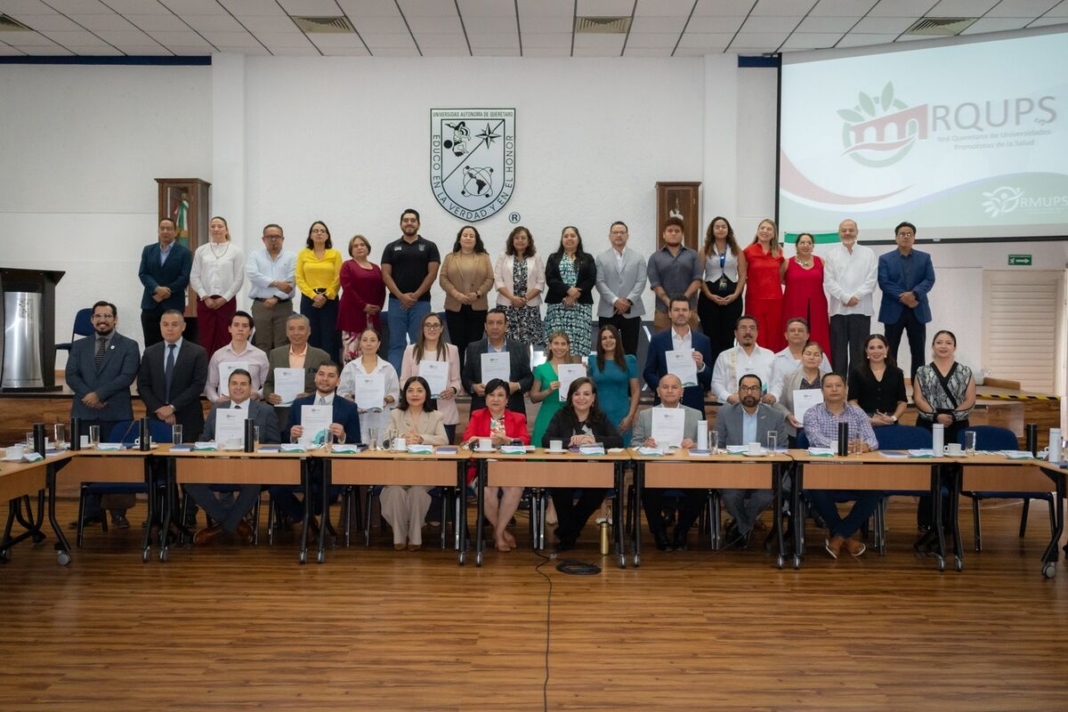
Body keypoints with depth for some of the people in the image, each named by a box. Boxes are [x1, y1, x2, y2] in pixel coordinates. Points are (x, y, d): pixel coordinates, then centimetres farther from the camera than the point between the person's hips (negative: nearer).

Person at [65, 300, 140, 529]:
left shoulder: (129, 346, 3)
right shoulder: (79, 346, 14)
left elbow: (127, 377, -9)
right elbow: (71, 375, 4)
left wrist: (99, 394, -15)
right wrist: (88, 396, -12)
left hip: (117, 413, -3)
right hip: (85, 412, 3)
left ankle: (118, 511, 6)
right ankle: (91, 510, 13)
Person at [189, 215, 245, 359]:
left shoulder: (236, 251, 0)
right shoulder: (201, 251, 6)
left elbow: (239, 279, -2)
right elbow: (194, 277, 4)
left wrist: (224, 298, -7)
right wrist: (205, 297, -6)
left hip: (226, 301, -1)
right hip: (205, 301, 2)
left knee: (224, 340, 1)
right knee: (205, 339, 2)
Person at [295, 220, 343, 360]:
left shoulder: (335, 254, 5)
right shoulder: (303, 254, 8)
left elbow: (338, 279, -1)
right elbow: (299, 279, 2)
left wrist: (326, 296, -11)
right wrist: (313, 295, -10)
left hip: (329, 300, -1)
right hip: (309, 300, 1)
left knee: (329, 338, -3)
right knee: (311, 339, 0)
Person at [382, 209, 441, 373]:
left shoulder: (429, 247, 5)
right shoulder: (391, 247, 8)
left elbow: (432, 274, -2)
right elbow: (386, 275, 2)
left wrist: (416, 295, -10)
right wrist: (401, 296, -11)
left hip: (421, 302, -1)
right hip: (397, 301, 1)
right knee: (396, 344, 3)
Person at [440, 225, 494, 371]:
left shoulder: (484, 257, 9)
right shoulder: (450, 257, 9)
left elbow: (489, 279, 3)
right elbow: (443, 279, 2)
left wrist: (478, 293, -13)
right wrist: (456, 294, -13)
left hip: (478, 307, 0)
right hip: (455, 307, 0)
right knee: (458, 344, -1)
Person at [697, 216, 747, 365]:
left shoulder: (737, 250, 8)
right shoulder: (705, 251, 5)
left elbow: (742, 276, 5)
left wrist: (735, 294, -8)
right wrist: (709, 295, -11)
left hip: (732, 297, 1)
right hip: (710, 297, -1)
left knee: (728, 336, 2)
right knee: (711, 336, 0)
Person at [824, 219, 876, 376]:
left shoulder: (868, 253, 8)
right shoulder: (832, 254, 7)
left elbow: (871, 280, 0)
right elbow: (829, 281, -1)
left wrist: (856, 297, -12)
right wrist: (845, 298, -11)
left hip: (861, 309, 0)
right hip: (839, 308, 0)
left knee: (859, 351, 2)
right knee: (838, 350, 1)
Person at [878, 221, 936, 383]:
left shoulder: (924, 258, 10)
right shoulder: (885, 259, 5)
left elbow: (929, 280, -2)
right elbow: (884, 283, -6)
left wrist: (914, 293, -20)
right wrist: (902, 298, -18)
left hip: (918, 311, 2)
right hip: (894, 311, -1)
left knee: (918, 353, 4)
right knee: (890, 352, 1)